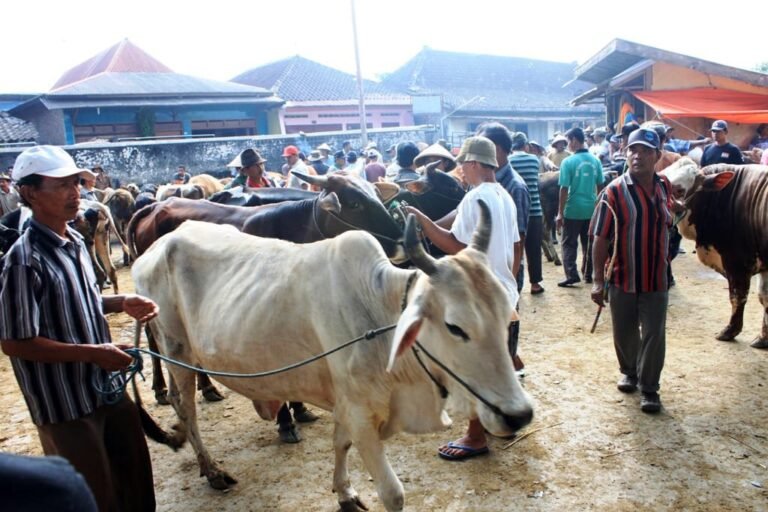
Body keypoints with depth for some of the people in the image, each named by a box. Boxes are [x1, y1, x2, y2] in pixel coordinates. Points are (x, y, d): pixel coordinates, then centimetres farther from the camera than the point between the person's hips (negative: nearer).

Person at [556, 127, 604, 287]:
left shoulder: (568, 161, -12)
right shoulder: (595, 160, 1)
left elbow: (564, 189, -12)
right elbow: (600, 186, 8)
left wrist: (560, 213, -8)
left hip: (573, 209, -4)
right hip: (591, 209, 4)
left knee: (569, 244, 5)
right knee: (588, 243, 15)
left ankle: (571, 275, -3)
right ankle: (588, 274, 23)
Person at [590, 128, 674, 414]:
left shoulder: (664, 187, 2)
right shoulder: (615, 191, -12)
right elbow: (600, 238, -12)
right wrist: (598, 281, -15)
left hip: (656, 279, 3)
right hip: (622, 278, -2)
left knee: (654, 335, 4)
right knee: (624, 333, 13)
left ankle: (649, 389, 19)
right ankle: (629, 372, 39)